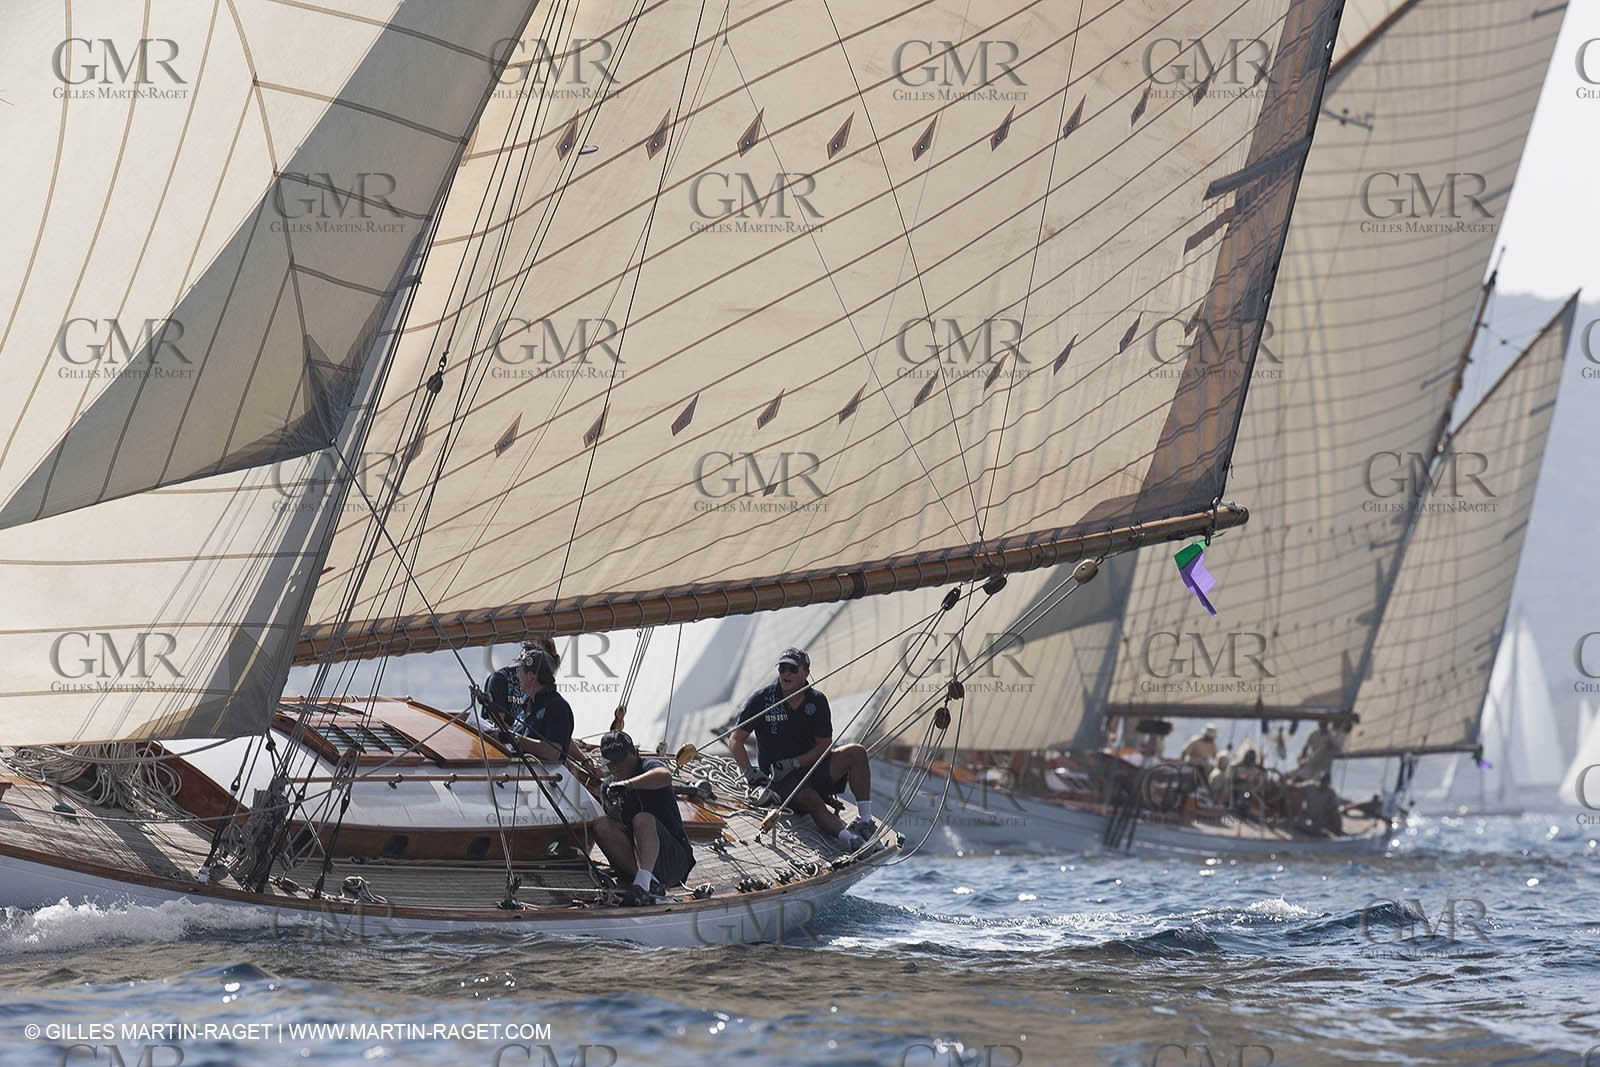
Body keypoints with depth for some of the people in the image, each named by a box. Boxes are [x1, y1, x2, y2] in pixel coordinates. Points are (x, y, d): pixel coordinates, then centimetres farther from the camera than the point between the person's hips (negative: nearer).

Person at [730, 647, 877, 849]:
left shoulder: (817, 701, 0)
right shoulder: (762, 699, -6)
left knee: (856, 752, -18)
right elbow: (735, 741, -4)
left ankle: (865, 821, -21)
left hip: (810, 765, 4)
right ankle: (848, 838, -55)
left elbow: (825, 745, 0)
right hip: (778, 778, -4)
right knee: (811, 801, -34)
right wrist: (749, 773, -19)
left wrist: (794, 763, -15)